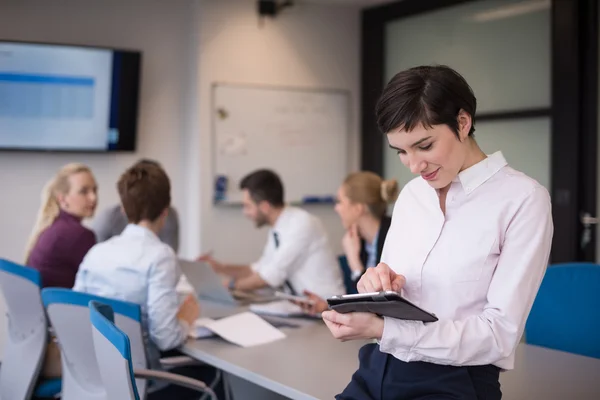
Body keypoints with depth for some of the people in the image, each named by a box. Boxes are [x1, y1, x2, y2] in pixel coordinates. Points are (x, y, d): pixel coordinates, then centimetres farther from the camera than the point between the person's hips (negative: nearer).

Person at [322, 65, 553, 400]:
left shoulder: (523, 198, -8)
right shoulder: (411, 194, 9)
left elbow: (500, 333, -14)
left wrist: (382, 330, -22)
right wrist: (377, 288, -10)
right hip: (378, 372, 5)